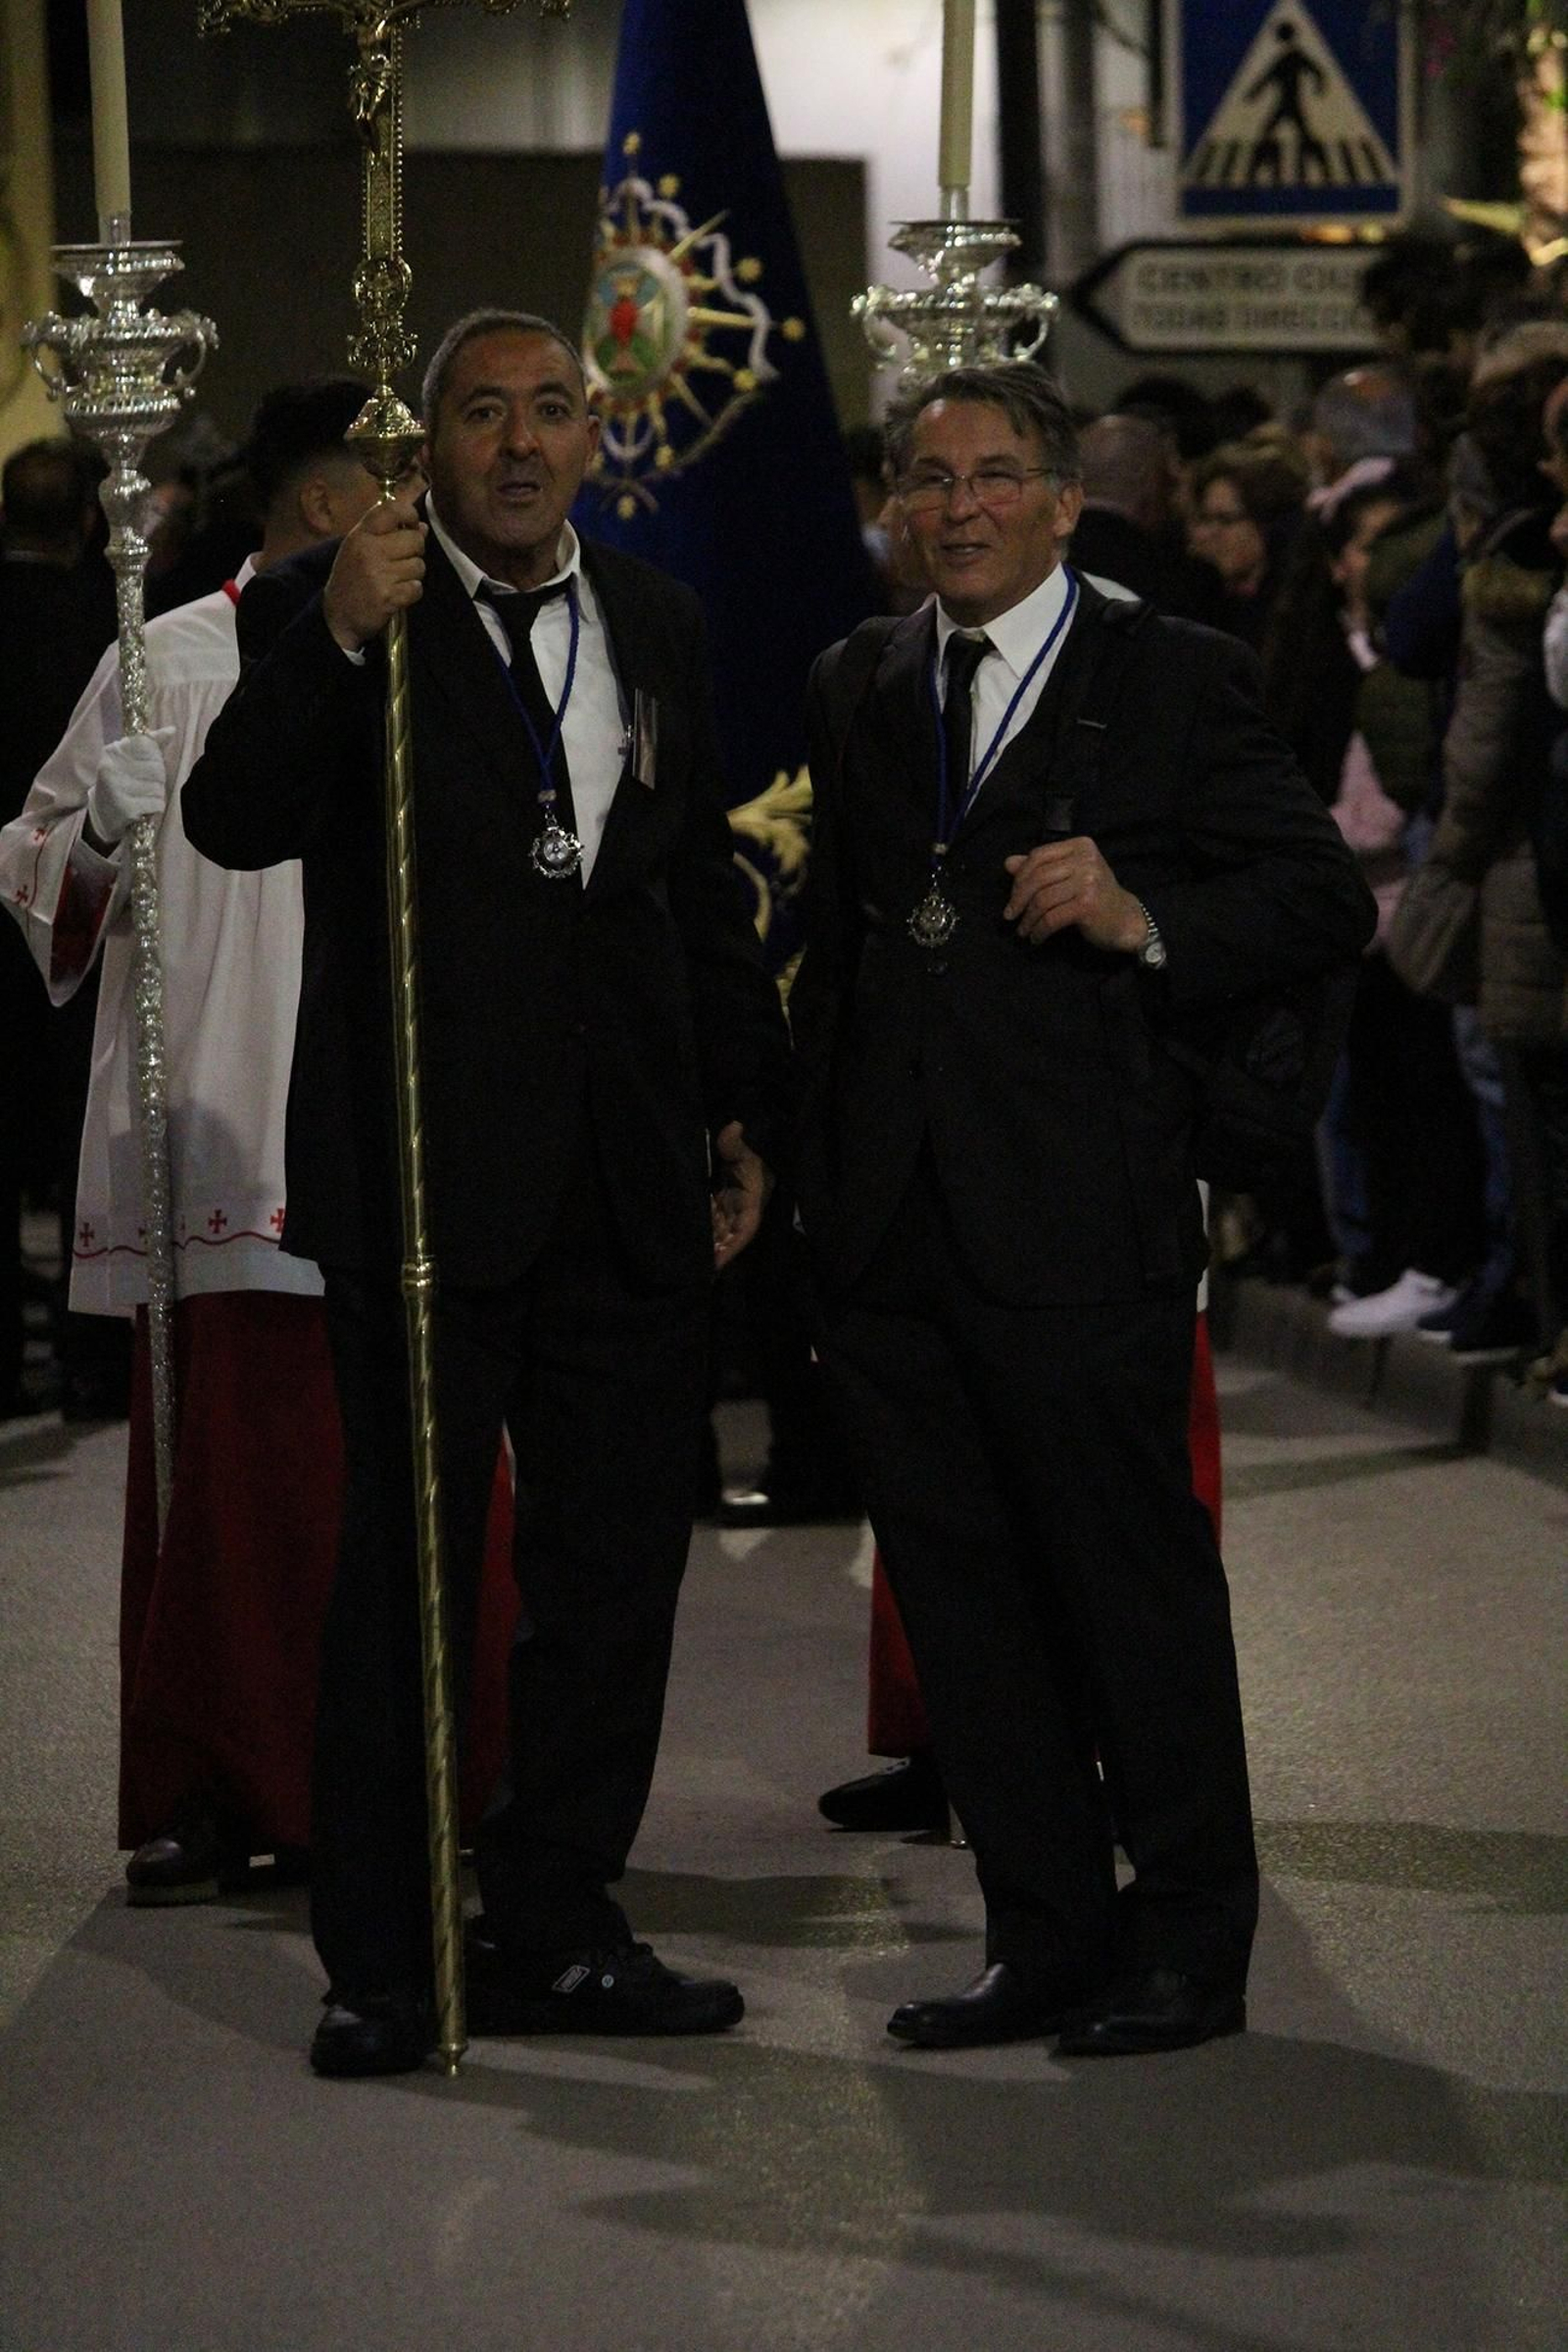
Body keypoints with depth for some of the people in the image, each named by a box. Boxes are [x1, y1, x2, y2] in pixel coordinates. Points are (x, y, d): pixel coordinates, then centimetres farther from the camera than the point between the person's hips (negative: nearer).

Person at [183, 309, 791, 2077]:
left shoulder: (655, 625, 13)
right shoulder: (322, 613, -3)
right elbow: (234, 822, -18)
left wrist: (746, 1108, 16)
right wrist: (340, 640, -30)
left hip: (629, 1184, 5)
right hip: (427, 1180, -5)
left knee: (619, 1562, 10)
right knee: (408, 1568, 0)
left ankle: (556, 1930, 21)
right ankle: (381, 1966, 7)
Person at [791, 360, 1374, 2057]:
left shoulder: (1173, 681, 1)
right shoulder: (856, 692, 16)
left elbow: (1325, 902, -1)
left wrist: (1144, 925, -17)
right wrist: (817, 1175, 16)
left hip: (1076, 1216, -5)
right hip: (892, 1220, 5)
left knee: (1134, 1580, 0)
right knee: (962, 1598, 8)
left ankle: (1188, 1948, 11)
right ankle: (1046, 1940, 17)